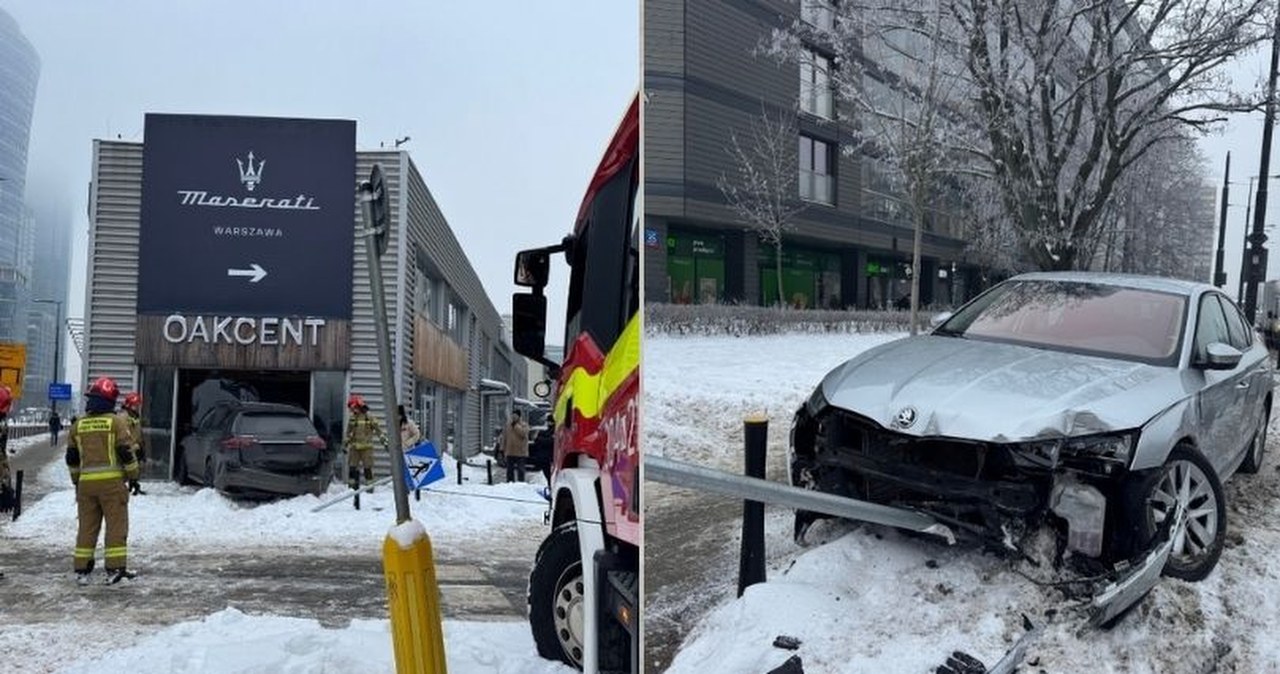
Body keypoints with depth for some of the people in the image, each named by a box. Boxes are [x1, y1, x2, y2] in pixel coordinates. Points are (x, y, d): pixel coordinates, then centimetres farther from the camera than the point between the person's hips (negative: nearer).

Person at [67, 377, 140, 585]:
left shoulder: (78, 425, 10)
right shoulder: (116, 422, -5)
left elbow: (72, 458, 17)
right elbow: (126, 452, -8)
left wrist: (76, 480, 29)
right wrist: (133, 476, 3)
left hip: (86, 482, 5)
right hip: (111, 481, -5)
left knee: (87, 526, 11)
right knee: (116, 525, -1)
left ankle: (82, 569, 13)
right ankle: (115, 568, -4)